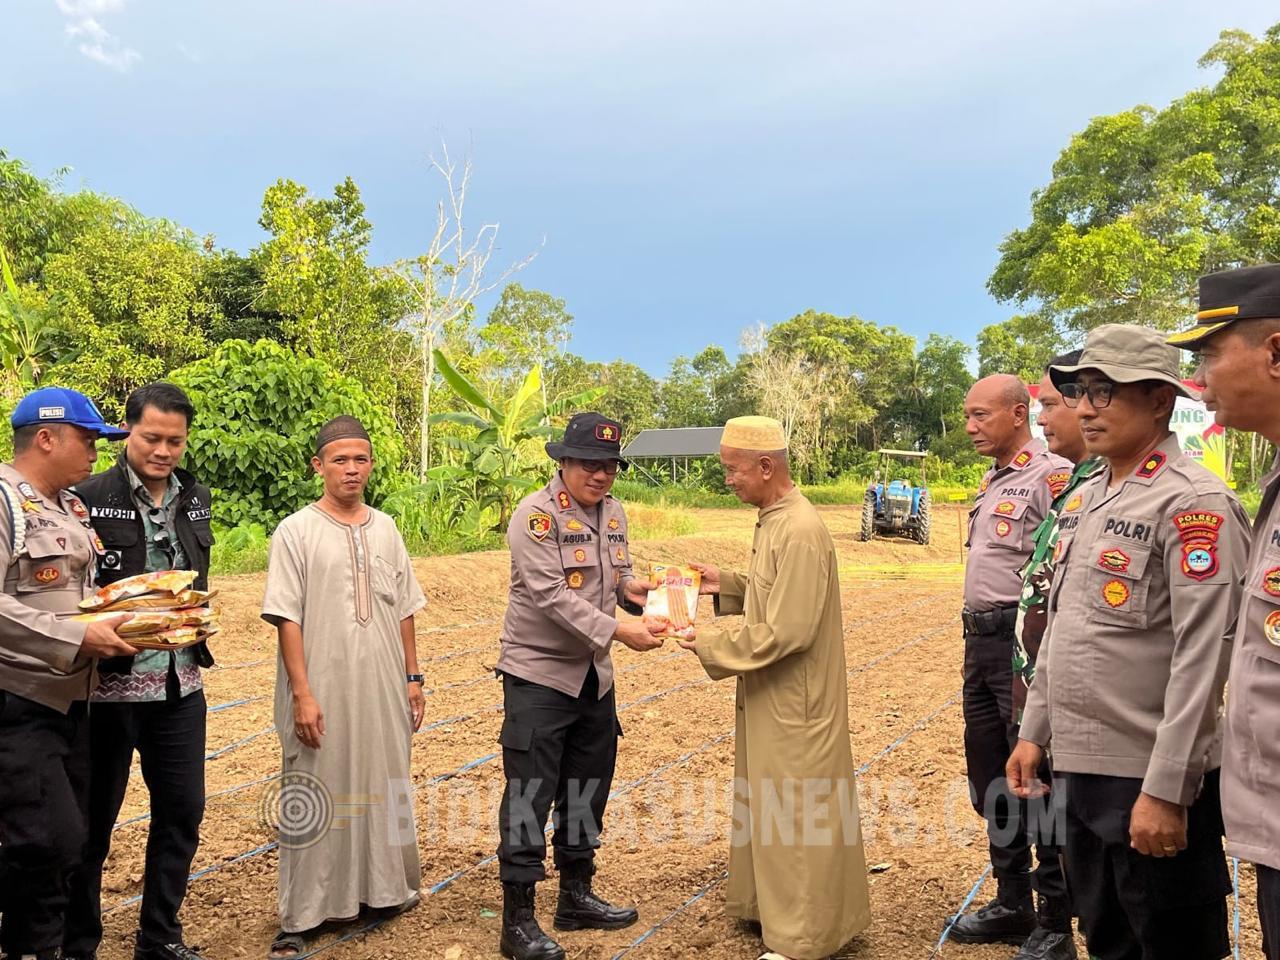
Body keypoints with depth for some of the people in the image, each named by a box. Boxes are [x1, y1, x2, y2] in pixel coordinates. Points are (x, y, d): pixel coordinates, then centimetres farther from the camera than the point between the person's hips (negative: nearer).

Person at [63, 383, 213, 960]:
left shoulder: (195, 498, 8)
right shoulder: (89, 499, -8)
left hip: (180, 684, 5)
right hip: (108, 685, -5)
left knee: (182, 813, 12)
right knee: (91, 820, 8)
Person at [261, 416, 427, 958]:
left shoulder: (385, 529, 9)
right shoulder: (296, 531, -6)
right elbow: (286, 618, -9)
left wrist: (411, 678, 11)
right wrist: (302, 693, -14)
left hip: (382, 690, 5)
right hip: (322, 692, -5)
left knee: (384, 786, 14)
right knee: (315, 799, 3)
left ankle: (384, 888, 31)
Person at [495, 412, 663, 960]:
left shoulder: (612, 513, 7)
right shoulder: (536, 514, -16)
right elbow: (552, 596, -24)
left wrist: (633, 590, -6)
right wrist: (617, 631, -29)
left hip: (594, 676, 8)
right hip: (539, 674, -7)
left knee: (587, 789, 16)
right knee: (529, 795, -2)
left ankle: (576, 897, 32)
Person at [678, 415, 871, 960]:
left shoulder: (799, 531, -24)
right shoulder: (772, 519, 6)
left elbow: (787, 631, -26)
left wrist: (711, 646, -17)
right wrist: (726, 586, 4)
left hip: (795, 701, -10)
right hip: (768, 696, 10)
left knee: (796, 812, 4)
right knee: (767, 802, 20)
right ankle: (770, 905, 37)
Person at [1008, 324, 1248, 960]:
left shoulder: (1194, 503, -15)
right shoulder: (1084, 498, 11)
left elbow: (1203, 660, -20)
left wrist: (1165, 792, -21)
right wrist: (1034, 733, 14)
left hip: (1151, 784, -8)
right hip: (1079, 768, 8)